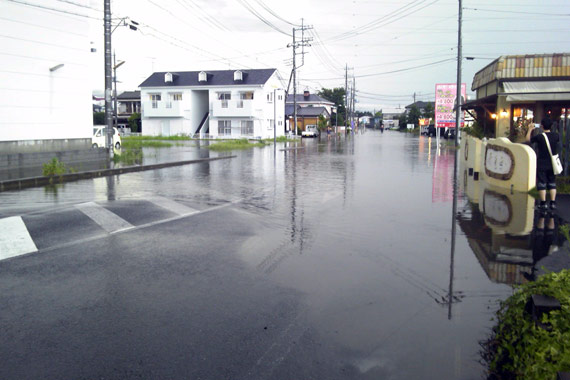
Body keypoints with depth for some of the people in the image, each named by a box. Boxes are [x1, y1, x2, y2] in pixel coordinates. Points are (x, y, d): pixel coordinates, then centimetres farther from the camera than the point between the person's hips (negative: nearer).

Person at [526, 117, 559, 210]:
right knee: (552, 183, 11)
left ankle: (543, 203, 3)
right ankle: (553, 203, 11)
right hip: (552, 164, 4)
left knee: (541, 183, 3)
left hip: (541, 164, -4)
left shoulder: (539, 137, -16)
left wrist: (530, 130, 14)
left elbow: (528, 139, 1)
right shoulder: (555, 136, -4)